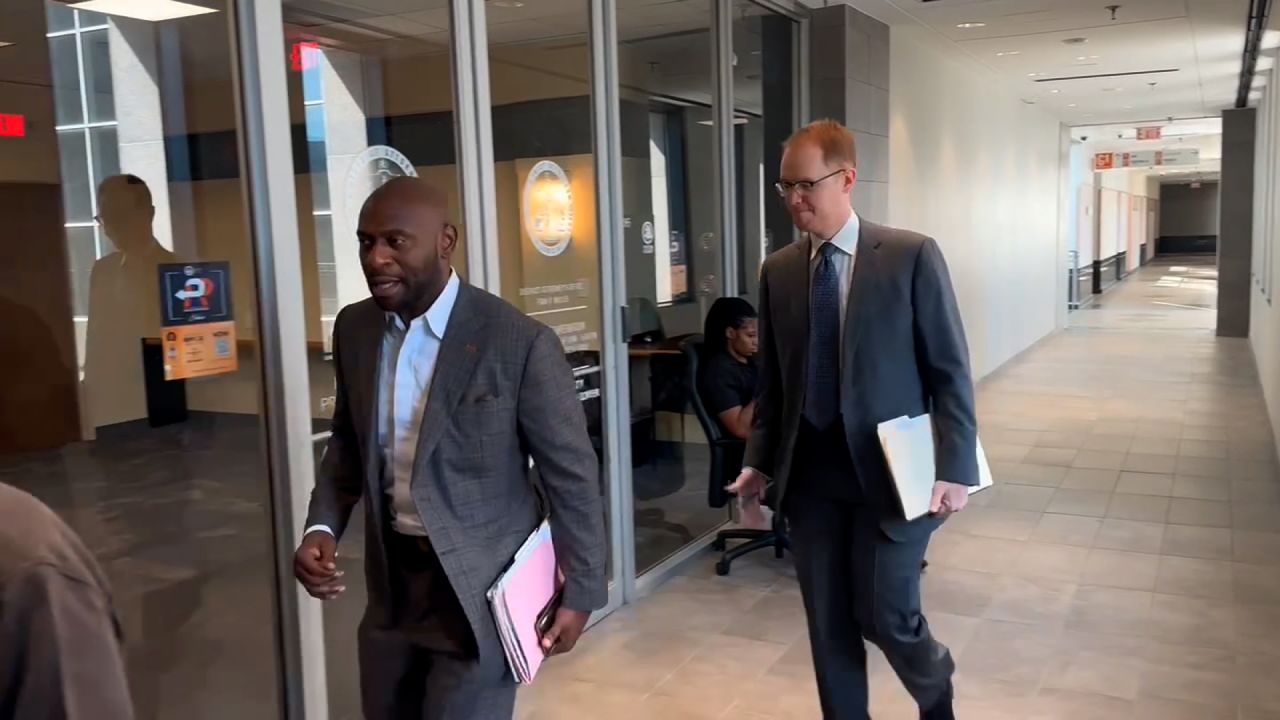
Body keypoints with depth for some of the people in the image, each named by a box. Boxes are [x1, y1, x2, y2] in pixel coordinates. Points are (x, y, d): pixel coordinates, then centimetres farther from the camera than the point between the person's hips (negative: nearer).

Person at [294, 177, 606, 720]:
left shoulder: (521, 343, -19)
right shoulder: (354, 328, -1)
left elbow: (573, 474, -11)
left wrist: (581, 590, -6)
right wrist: (323, 526, -2)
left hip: (480, 586, -6)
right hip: (391, 580, 6)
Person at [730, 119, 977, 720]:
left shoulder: (912, 256, -7)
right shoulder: (778, 271, 5)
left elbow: (951, 372, -7)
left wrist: (954, 468, -13)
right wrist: (760, 460, 6)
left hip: (888, 470, -3)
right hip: (809, 473, 4)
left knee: (887, 617, 2)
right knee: (828, 625, 11)